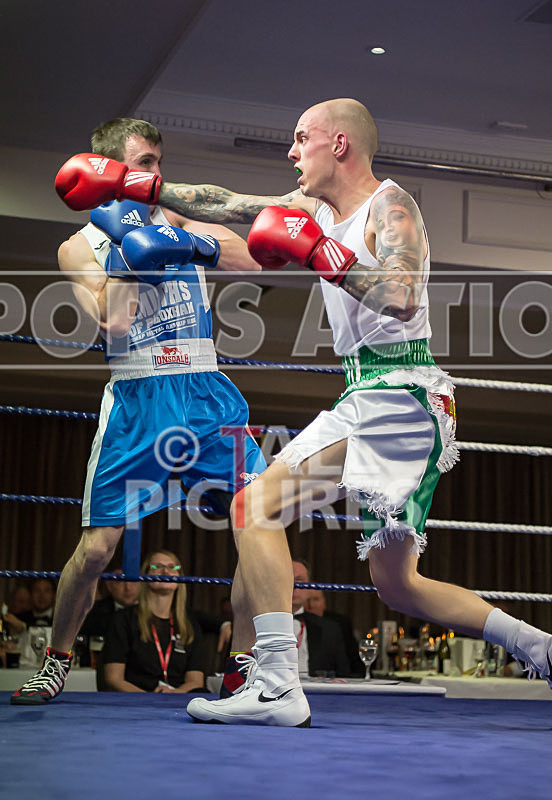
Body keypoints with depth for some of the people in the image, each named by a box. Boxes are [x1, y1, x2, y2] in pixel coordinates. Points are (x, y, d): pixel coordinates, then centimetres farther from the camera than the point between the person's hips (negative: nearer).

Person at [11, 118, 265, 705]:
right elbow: (113, 324, -11)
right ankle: (57, 662, 20)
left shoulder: (177, 223, 13)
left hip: (206, 391, 3)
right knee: (96, 547, -4)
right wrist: (127, 245, -10)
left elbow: (251, 262, 1)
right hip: (137, 397, -2)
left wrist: (193, 242, -13)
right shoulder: (81, 246, 5)